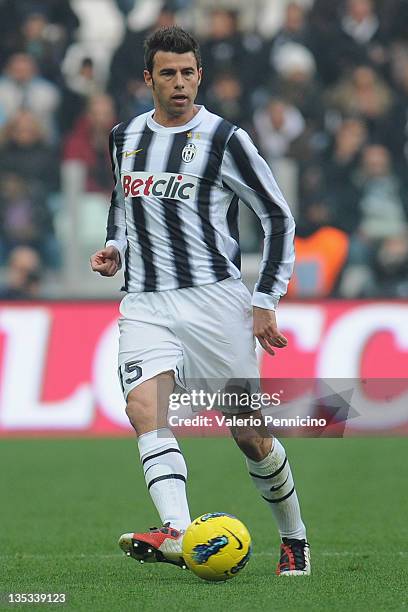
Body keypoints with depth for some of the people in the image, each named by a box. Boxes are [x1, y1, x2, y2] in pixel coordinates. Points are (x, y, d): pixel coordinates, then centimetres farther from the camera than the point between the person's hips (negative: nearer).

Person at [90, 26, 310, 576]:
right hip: (145, 305, 3)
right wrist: (116, 249, 11)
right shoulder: (125, 137, 12)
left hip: (214, 299, -3)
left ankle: (294, 537, 23)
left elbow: (279, 217, 2)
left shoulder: (225, 139, -3)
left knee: (250, 434, 1)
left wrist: (266, 302, -3)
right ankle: (178, 535, -38)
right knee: (145, 408, -23)